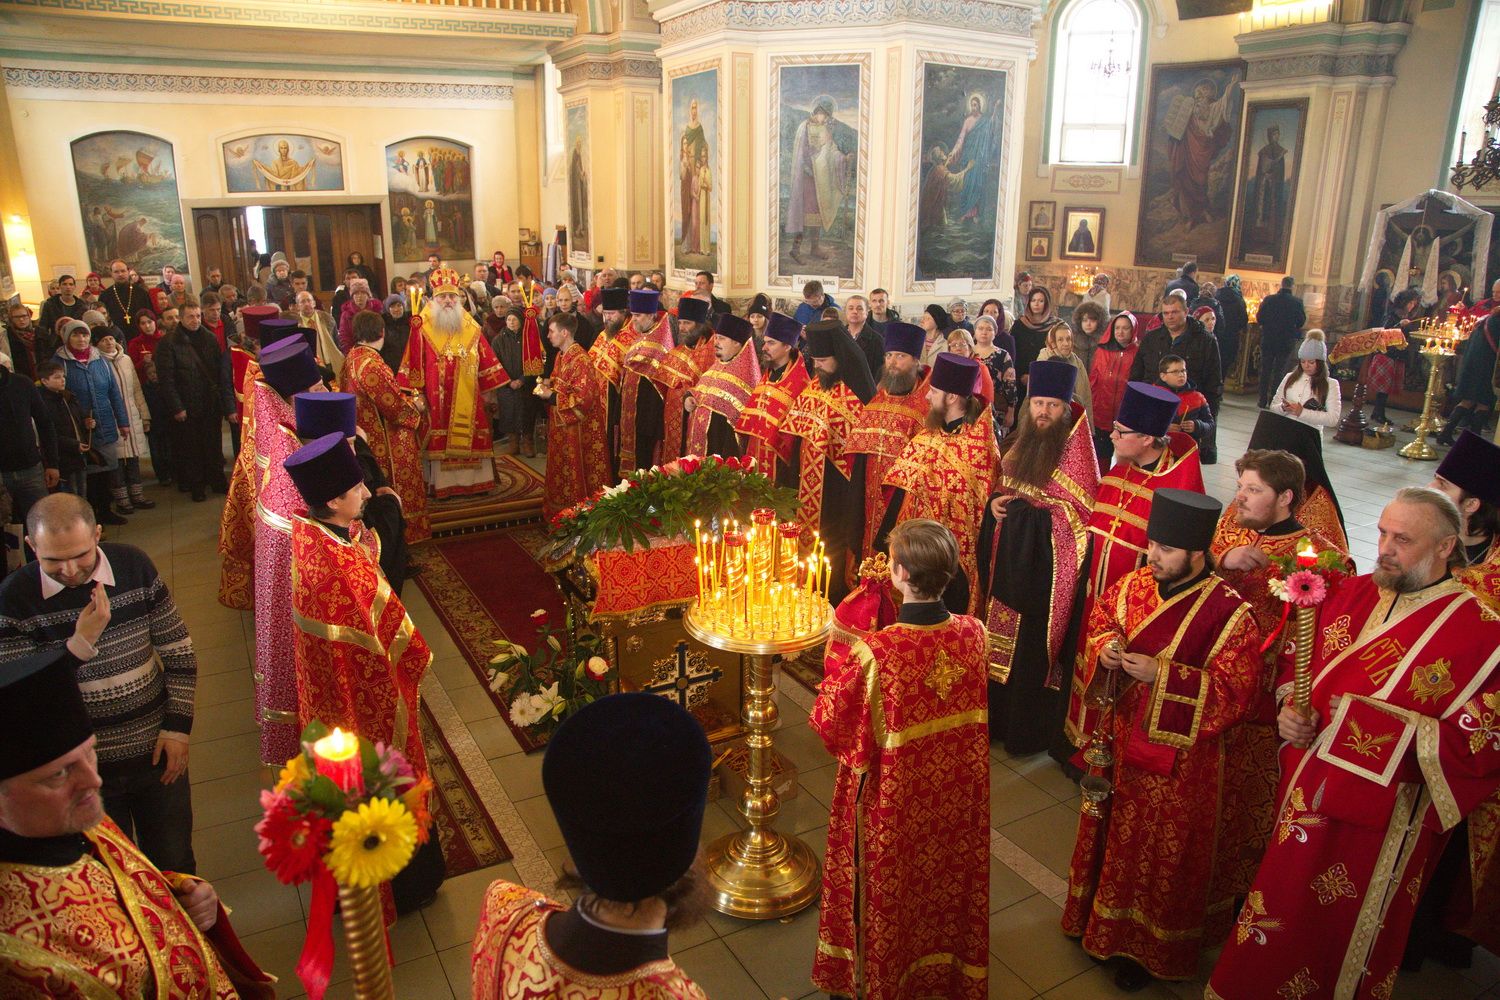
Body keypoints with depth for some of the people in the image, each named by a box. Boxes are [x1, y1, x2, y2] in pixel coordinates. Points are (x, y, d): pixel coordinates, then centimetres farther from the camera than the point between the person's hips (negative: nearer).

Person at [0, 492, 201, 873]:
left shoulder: (134, 566, -9)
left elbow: (178, 652, -1)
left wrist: (178, 726, -5)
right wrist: (81, 644, -30)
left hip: (156, 752, 1)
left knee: (175, 864, 19)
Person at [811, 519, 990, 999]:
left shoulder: (874, 654, -34)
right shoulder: (973, 633, -18)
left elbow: (832, 725, -18)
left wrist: (836, 661, -4)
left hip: (893, 801, -4)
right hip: (957, 795, 4)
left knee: (889, 886, 21)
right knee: (949, 874, 27)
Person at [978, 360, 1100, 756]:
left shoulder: (1074, 444, -10)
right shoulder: (1018, 440, 9)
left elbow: (1081, 504, -13)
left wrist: (1025, 496, -12)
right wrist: (995, 500, -1)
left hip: (1047, 556, -7)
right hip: (1008, 549, 7)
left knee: (1034, 643, 0)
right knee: (1000, 635, 13)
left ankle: (1030, 730, 14)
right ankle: (999, 716, 27)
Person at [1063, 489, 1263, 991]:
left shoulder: (1229, 614, -21)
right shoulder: (1134, 584, -5)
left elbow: (1234, 694, -22)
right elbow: (1100, 619, 11)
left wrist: (1160, 675, -28)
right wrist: (1105, 644, -12)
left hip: (1177, 761, -5)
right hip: (1123, 739, 5)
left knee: (1161, 851, 13)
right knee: (1114, 832, 22)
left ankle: (1146, 946, 34)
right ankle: (1103, 915, 44)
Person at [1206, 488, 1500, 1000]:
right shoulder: (1353, 594, 1)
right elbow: (1295, 658, 12)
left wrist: (1392, 731, -26)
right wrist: (1289, 705, -6)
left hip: (1378, 821, -5)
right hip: (1304, 795, 5)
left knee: (1340, 938, 14)